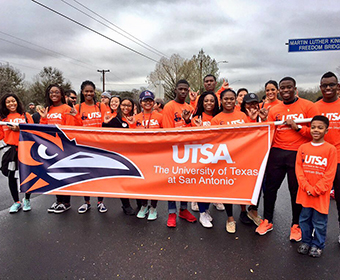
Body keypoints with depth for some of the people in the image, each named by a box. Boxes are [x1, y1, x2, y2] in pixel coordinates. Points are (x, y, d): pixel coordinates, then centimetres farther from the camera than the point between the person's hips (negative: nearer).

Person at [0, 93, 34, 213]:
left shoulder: (26, 116, 3)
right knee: (11, 176, 7)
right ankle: (16, 202, 24)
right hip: (11, 150, 2)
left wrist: (20, 129, -16)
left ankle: (26, 199, 23)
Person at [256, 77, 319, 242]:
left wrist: (297, 128, -16)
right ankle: (267, 221, 24)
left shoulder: (308, 106, 0)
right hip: (277, 153, 3)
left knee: (296, 190, 6)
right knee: (269, 187, 6)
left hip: (298, 154, -3)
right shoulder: (274, 110, 10)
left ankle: (296, 225, 26)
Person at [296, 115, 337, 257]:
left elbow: (330, 174, -8)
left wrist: (315, 190, -12)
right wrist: (306, 187, -9)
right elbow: (298, 169, 2)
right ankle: (306, 241, 33)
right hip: (305, 192, 3)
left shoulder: (331, 149, -6)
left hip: (321, 194, -3)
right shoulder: (303, 148, 2)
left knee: (319, 222, 9)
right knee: (304, 218, 14)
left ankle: (317, 245, 29)